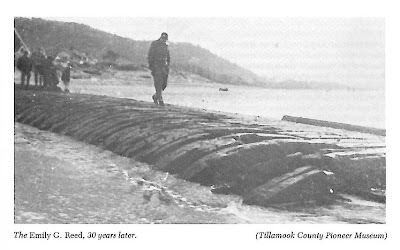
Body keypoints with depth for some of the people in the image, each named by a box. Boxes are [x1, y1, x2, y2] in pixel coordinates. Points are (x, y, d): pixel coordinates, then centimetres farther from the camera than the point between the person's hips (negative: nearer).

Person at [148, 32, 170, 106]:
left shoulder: (166, 45, 12)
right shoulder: (154, 44, -6)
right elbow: (150, 56, -9)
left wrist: (168, 67, 13)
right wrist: (151, 67, -13)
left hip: (164, 66, 6)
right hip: (156, 66, -6)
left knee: (164, 84, 2)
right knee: (158, 84, -10)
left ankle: (155, 96, 23)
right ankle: (160, 100, -8)